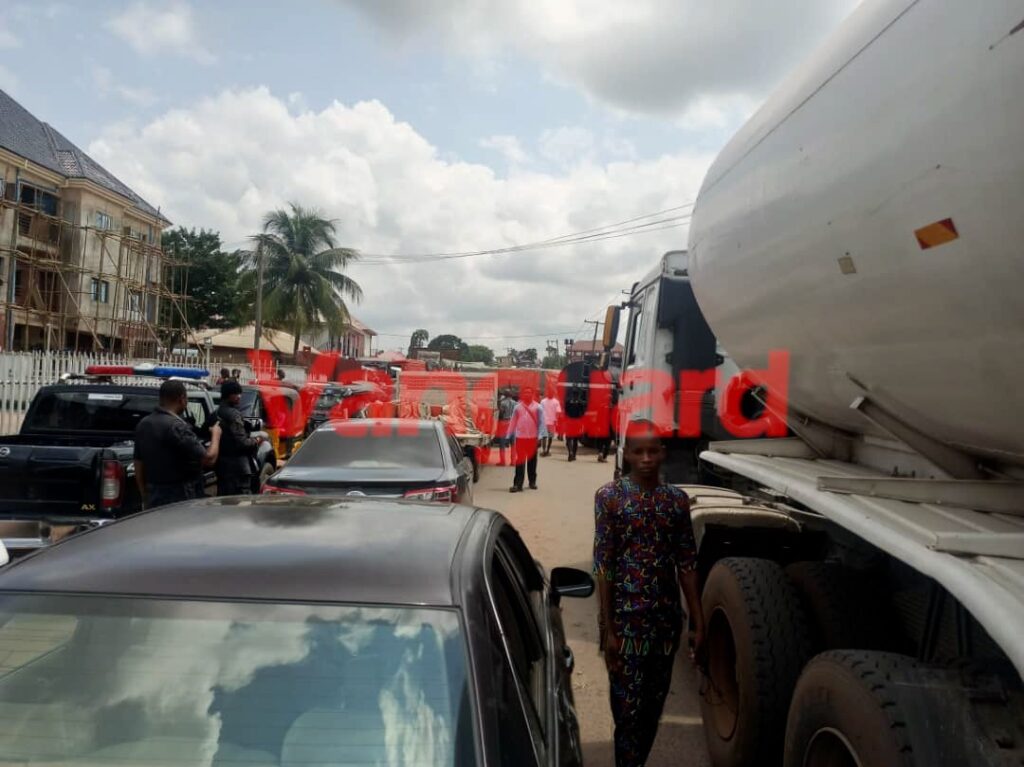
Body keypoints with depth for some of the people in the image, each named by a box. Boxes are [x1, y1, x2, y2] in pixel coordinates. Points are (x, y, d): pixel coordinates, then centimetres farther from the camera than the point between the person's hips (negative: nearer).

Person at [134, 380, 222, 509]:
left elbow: (138, 465, 15)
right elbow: (209, 458, -18)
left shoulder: (143, 424, 9)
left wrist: (145, 498, 23)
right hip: (180, 499, -9)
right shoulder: (176, 426, -19)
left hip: (153, 499, 9)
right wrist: (216, 434, 0)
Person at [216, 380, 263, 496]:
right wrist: (256, 440, -3)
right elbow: (241, 442, -20)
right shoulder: (233, 414, -16)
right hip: (236, 464, -10)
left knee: (224, 496, 15)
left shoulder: (217, 413, 12)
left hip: (222, 461, 10)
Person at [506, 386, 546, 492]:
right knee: (520, 461, -4)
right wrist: (509, 436, 6)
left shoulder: (537, 407, 1)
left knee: (532, 460, 12)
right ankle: (517, 484, -8)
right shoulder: (518, 407, 5)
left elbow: (541, 422, -3)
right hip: (520, 437, 0)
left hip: (533, 437, 0)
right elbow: (513, 422, 8)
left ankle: (532, 481, 25)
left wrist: (540, 436, -11)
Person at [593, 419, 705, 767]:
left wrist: (699, 623, 3)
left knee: (654, 706, 15)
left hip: (667, 620, 4)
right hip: (626, 620, -4)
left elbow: (687, 564, 5)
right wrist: (608, 629, -12)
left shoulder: (677, 499, 3)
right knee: (628, 708, 1)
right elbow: (603, 566, -9)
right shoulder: (609, 497, -8)